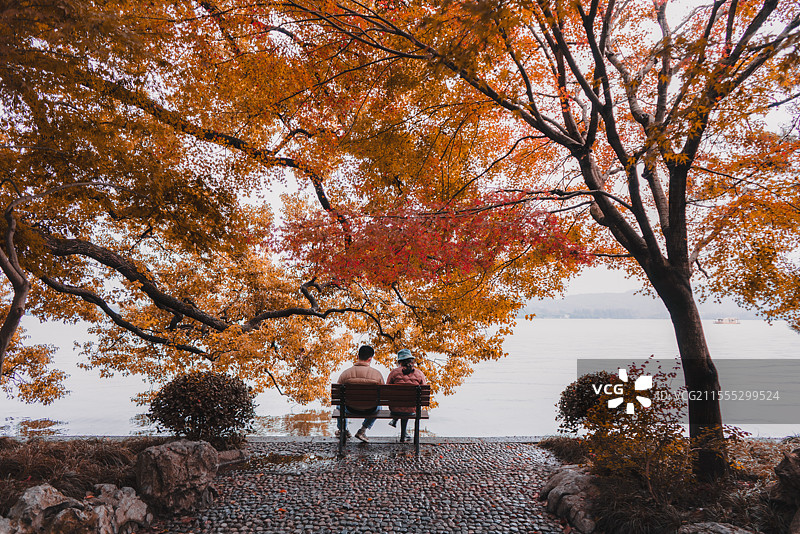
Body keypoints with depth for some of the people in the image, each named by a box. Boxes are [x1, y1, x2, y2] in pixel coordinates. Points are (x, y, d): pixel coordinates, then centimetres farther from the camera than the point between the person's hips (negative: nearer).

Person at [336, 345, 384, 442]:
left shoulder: (346, 373, -13)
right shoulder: (377, 374, -13)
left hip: (350, 409, 1)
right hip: (370, 410, 0)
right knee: (378, 405, 36)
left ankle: (343, 430, 44)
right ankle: (363, 430, 24)